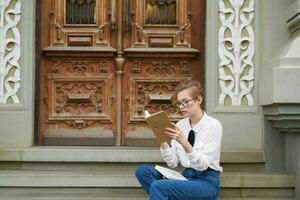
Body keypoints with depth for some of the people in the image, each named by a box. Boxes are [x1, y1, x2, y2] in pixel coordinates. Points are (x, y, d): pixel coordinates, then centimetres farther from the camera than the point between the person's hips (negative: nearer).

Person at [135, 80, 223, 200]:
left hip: (207, 182, -7)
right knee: (142, 170, -13)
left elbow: (202, 165, -17)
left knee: (157, 186, -28)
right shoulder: (180, 125, 7)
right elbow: (172, 163, 4)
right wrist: (163, 141, -12)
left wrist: (184, 142, -30)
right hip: (186, 177, 7)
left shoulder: (213, 125, -10)